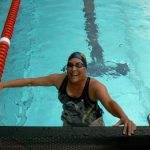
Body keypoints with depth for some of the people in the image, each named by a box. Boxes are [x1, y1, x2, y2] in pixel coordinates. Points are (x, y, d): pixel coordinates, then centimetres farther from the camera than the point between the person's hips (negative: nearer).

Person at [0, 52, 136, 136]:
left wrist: (124, 117, -68)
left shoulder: (95, 86, -31)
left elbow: (109, 103, -47)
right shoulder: (60, 79, -21)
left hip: (92, 124, -3)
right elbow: (31, 81, -14)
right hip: (69, 124, 3)